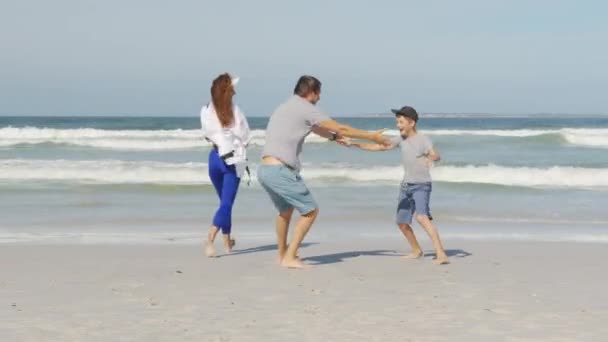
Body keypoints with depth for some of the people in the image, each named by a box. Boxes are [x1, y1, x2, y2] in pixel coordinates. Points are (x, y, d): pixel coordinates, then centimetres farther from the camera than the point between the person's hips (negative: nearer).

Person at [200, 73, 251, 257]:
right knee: (227, 203, -5)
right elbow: (244, 136, -4)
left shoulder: (206, 111, -3)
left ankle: (227, 241, 29)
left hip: (215, 158, 5)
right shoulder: (234, 111, -12)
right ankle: (210, 238, -24)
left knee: (224, 201, 21)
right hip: (232, 160, -4)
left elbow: (207, 135, 6)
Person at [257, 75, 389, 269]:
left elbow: (315, 129, 39)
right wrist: (371, 136, 7)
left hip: (264, 169, 9)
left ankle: (282, 254, 36)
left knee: (285, 210, 28)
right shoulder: (306, 109, -4)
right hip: (280, 170, -9)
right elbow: (341, 129, -1)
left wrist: (333, 136, 50)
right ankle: (290, 257, -3)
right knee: (310, 210, 0)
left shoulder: (285, 108, 22)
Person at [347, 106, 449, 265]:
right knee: (401, 222, 14)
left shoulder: (423, 140, -16)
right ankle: (417, 251, 37)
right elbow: (380, 147, 9)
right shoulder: (401, 139, 2)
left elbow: (435, 155, -33)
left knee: (422, 217, -28)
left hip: (421, 186, -7)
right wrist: (354, 144, 8)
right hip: (406, 186, 7)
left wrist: (430, 158, -57)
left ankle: (441, 254, -33)